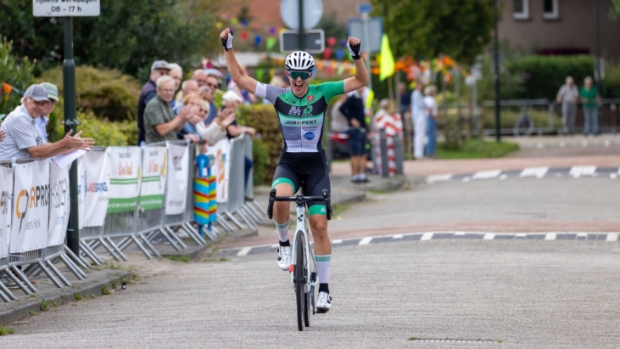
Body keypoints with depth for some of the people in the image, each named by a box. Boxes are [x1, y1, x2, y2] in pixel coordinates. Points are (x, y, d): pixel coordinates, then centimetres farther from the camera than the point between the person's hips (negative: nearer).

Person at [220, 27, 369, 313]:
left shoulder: (322, 93, -4)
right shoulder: (278, 95, -2)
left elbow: (361, 81, -4)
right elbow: (239, 78, -2)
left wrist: (357, 55, -20)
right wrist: (228, 47, -10)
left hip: (316, 164, 0)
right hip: (288, 162, 0)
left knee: (319, 225, -5)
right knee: (281, 199, -34)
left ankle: (324, 288, 4)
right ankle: (284, 243, -5)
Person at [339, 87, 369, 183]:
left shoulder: (360, 99, 16)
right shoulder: (352, 98, -10)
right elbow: (342, 108, -21)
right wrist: (351, 119, -20)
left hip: (362, 128, 9)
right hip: (355, 129, -9)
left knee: (363, 154, 9)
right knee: (356, 154, -7)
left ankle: (362, 175, 12)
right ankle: (355, 176, -4)